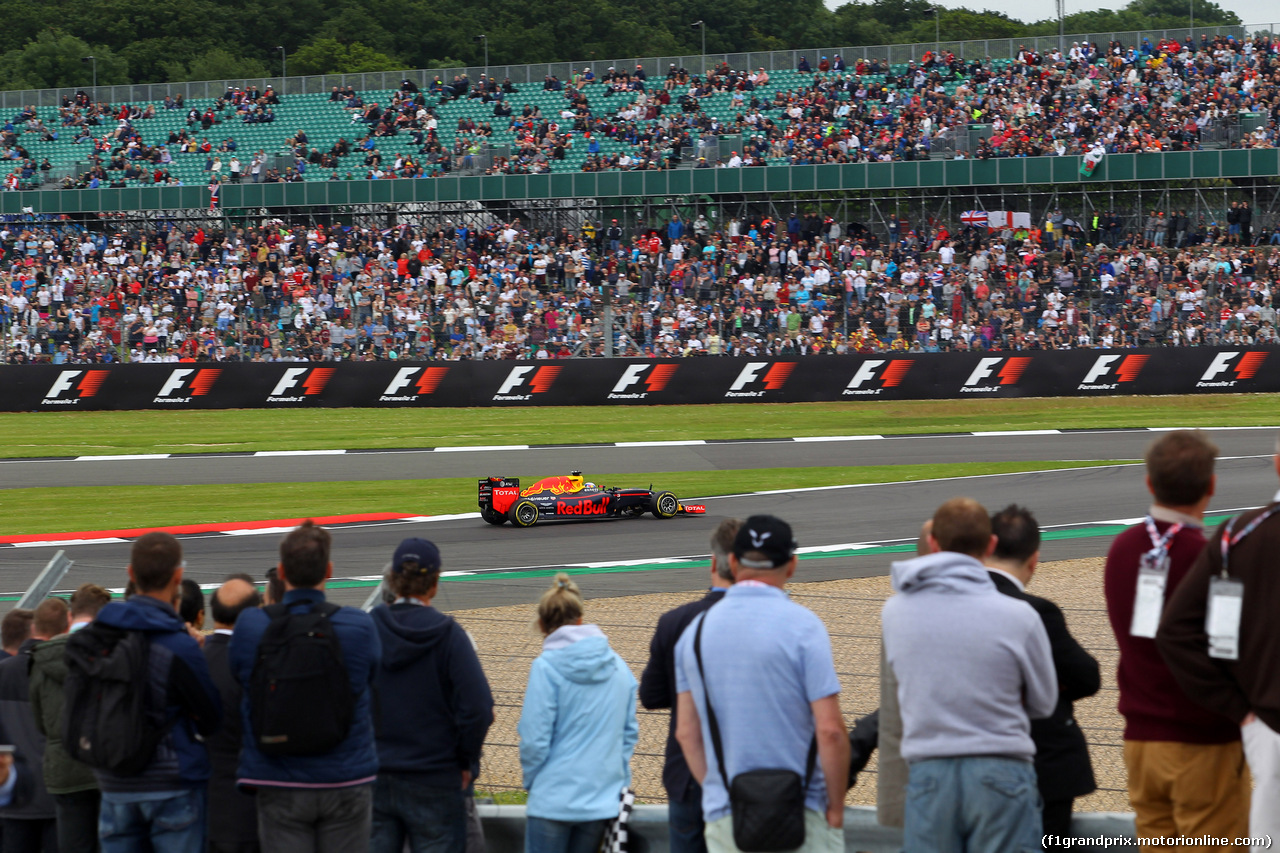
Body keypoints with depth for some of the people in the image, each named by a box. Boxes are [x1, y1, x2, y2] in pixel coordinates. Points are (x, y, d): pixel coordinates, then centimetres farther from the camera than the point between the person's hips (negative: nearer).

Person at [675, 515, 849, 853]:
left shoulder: (695, 630, 6)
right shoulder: (801, 625, -9)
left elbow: (686, 733, 9)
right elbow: (830, 730, -13)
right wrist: (836, 806, -3)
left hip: (723, 818, 4)